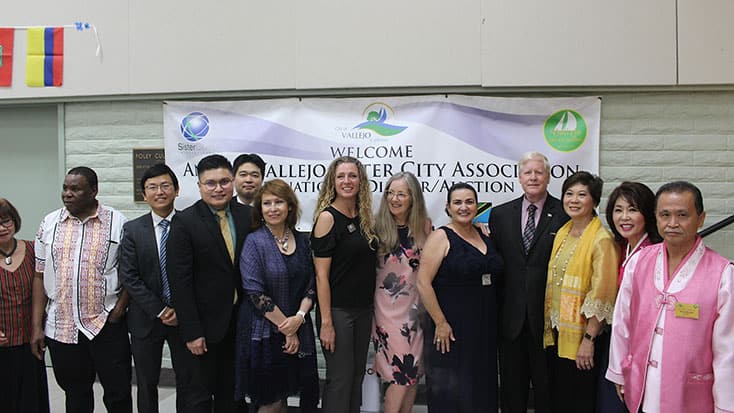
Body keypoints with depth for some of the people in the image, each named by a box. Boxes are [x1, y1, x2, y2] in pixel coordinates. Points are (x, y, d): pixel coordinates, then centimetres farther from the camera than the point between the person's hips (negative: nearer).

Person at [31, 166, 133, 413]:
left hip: (106, 325, -2)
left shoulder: (117, 223, -4)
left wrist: (120, 307, -12)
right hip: (60, 327, 3)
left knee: (118, 393, 6)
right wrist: (37, 327, 3)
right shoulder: (50, 223, 4)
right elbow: (40, 276, 5)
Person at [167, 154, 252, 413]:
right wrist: (191, 331, -15)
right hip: (206, 323, -3)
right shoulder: (184, 222, -10)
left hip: (240, 321, 4)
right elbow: (180, 281, -12)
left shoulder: (248, 216, 1)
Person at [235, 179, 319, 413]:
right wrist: (286, 329, -12)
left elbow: (311, 285, 6)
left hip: (297, 330, 4)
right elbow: (255, 293, -13)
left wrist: (299, 317, -11)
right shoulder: (254, 242, -8)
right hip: (264, 331, -4)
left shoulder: (302, 240, 5)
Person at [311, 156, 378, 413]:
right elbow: (321, 274, -14)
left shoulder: (364, 218, 7)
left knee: (357, 375, 15)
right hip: (337, 311, -6)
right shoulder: (327, 217, -11)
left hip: (364, 309, 7)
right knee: (340, 379, 2)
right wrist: (326, 322, -17)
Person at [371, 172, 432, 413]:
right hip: (387, 306, -3)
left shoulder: (424, 226, 2)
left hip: (416, 305, 3)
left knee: (413, 374, 11)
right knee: (402, 374, -5)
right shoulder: (377, 226, -6)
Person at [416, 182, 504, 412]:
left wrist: (491, 321, 9)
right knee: (448, 394, 5)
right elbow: (423, 283, -15)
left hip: (485, 328, 6)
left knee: (481, 389, 14)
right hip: (450, 328, -6)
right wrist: (440, 322, -17)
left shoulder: (485, 235, 10)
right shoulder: (441, 237, -8)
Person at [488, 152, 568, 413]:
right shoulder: (500, 214, 6)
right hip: (510, 317, 3)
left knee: (547, 389, 11)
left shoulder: (564, 213, -3)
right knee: (511, 388, 15)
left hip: (547, 316, -2)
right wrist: (495, 306, 1)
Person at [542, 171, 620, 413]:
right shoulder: (562, 233, 9)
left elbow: (602, 295, -16)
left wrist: (589, 339, -18)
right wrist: (549, 327, 11)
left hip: (581, 336, -7)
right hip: (556, 333, 7)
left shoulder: (602, 240, -13)